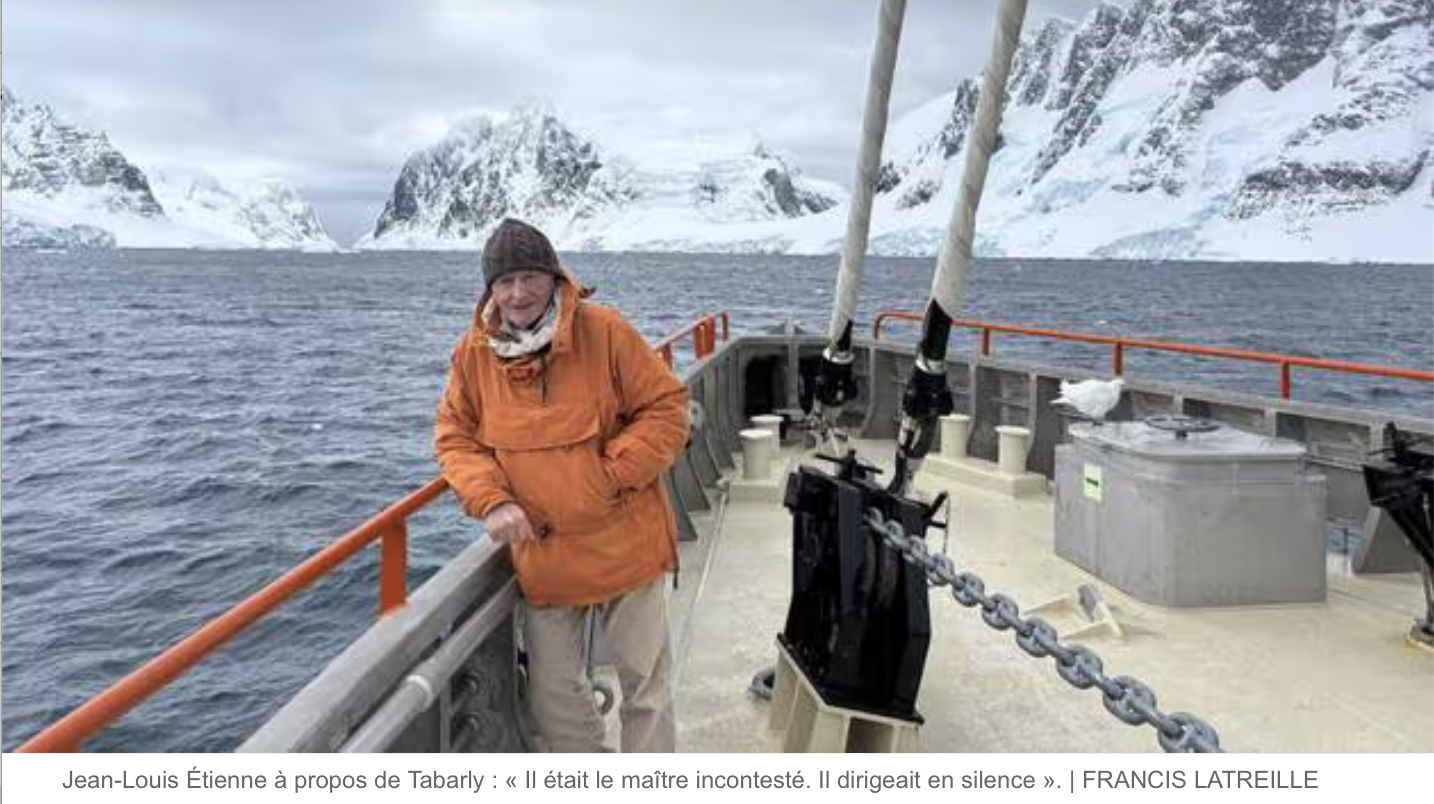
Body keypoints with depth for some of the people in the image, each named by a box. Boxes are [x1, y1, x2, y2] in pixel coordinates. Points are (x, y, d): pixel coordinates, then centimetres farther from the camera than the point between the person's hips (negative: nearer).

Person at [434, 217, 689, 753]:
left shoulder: (604, 330, -12)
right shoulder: (474, 352, -3)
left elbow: (667, 408, -9)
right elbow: (454, 438, 5)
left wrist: (609, 474, -19)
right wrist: (490, 501, -13)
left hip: (624, 545, -3)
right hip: (540, 553, 3)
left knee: (646, 683, 11)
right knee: (553, 696, 16)